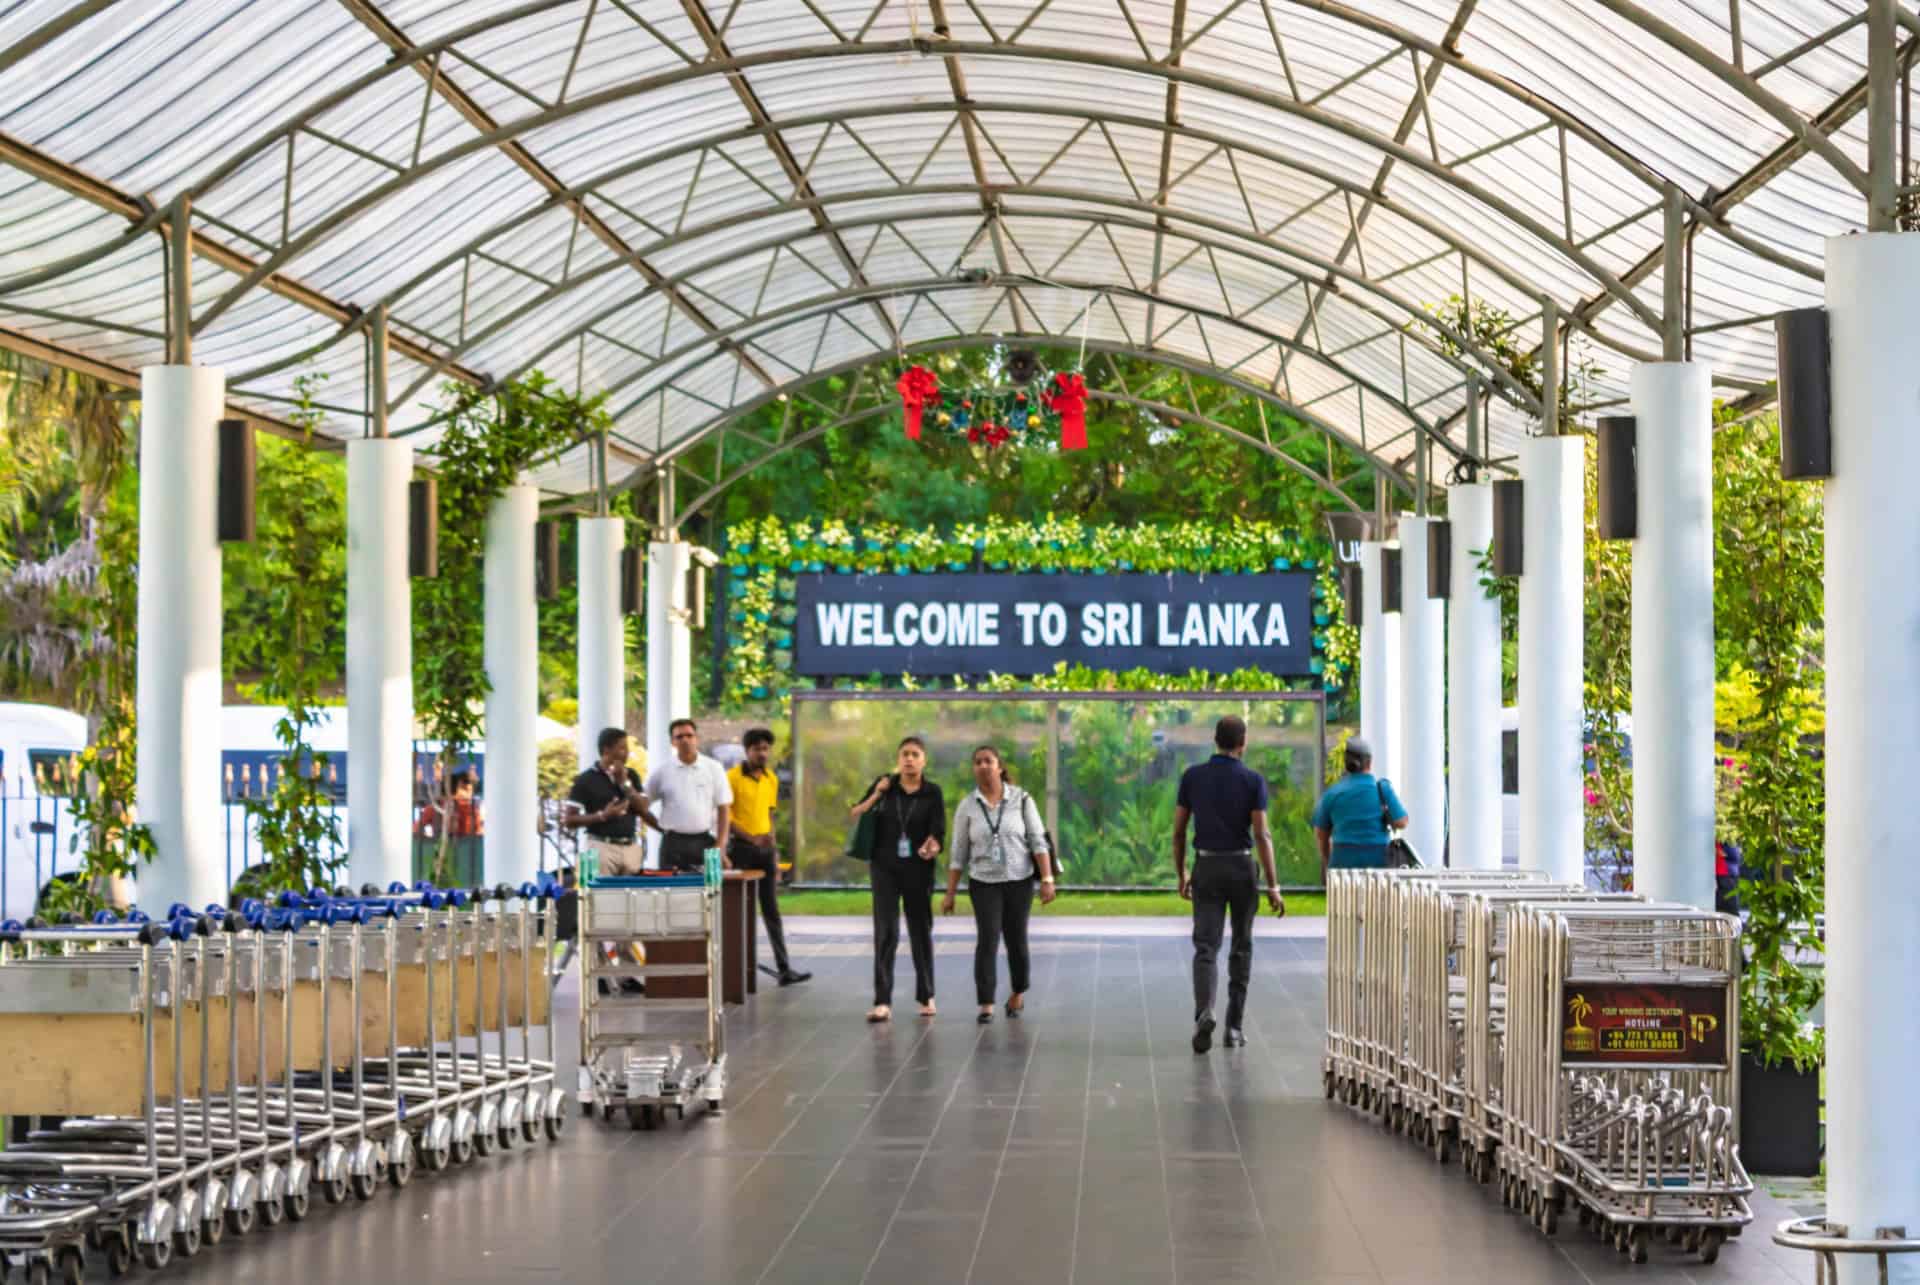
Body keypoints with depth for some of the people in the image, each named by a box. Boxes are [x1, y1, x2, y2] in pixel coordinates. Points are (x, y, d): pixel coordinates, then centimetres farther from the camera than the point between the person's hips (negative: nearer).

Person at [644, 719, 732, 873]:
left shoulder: (713, 769, 4)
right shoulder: (661, 772, 4)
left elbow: (723, 809, 2)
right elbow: (641, 806, 10)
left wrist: (720, 846, -6)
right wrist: (661, 827, 5)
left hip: (705, 842, 0)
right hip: (673, 843, 0)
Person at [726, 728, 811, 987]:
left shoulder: (771, 779, 12)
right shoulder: (733, 777, -7)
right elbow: (725, 817, -9)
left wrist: (775, 854, 15)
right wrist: (751, 838, -20)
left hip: (766, 848, 5)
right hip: (742, 848, -5)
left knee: (771, 910, 4)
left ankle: (783, 968, 2)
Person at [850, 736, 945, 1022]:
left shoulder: (932, 793, -3)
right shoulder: (885, 786, 2)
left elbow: (938, 834, -7)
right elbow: (856, 816, 5)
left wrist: (931, 848, -30)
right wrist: (876, 795, -10)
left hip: (918, 870, 0)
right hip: (885, 869, 0)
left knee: (921, 931, 10)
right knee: (885, 932, -8)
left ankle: (926, 996, 27)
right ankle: (882, 1002, -10)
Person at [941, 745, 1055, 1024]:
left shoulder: (1021, 800, -4)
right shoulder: (967, 807, -1)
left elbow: (1038, 841, -6)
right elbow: (958, 853, 3)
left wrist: (1047, 879, -14)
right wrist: (950, 893, 1)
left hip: (1019, 881, 0)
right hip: (984, 883, 0)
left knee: (1016, 940, 7)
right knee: (987, 939, -13)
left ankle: (1018, 993, 31)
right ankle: (986, 1006, -13)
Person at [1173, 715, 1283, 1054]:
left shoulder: (1192, 776, 0)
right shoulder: (1253, 781, -7)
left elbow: (1178, 831, 3)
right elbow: (1261, 835, -13)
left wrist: (1180, 875, 15)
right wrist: (1273, 886, -10)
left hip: (1206, 869, 1)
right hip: (1241, 868, -1)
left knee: (1206, 948, -2)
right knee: (1241, 947, 14)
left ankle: (1203, 1012, -29)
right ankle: (1234, 1025, 14)